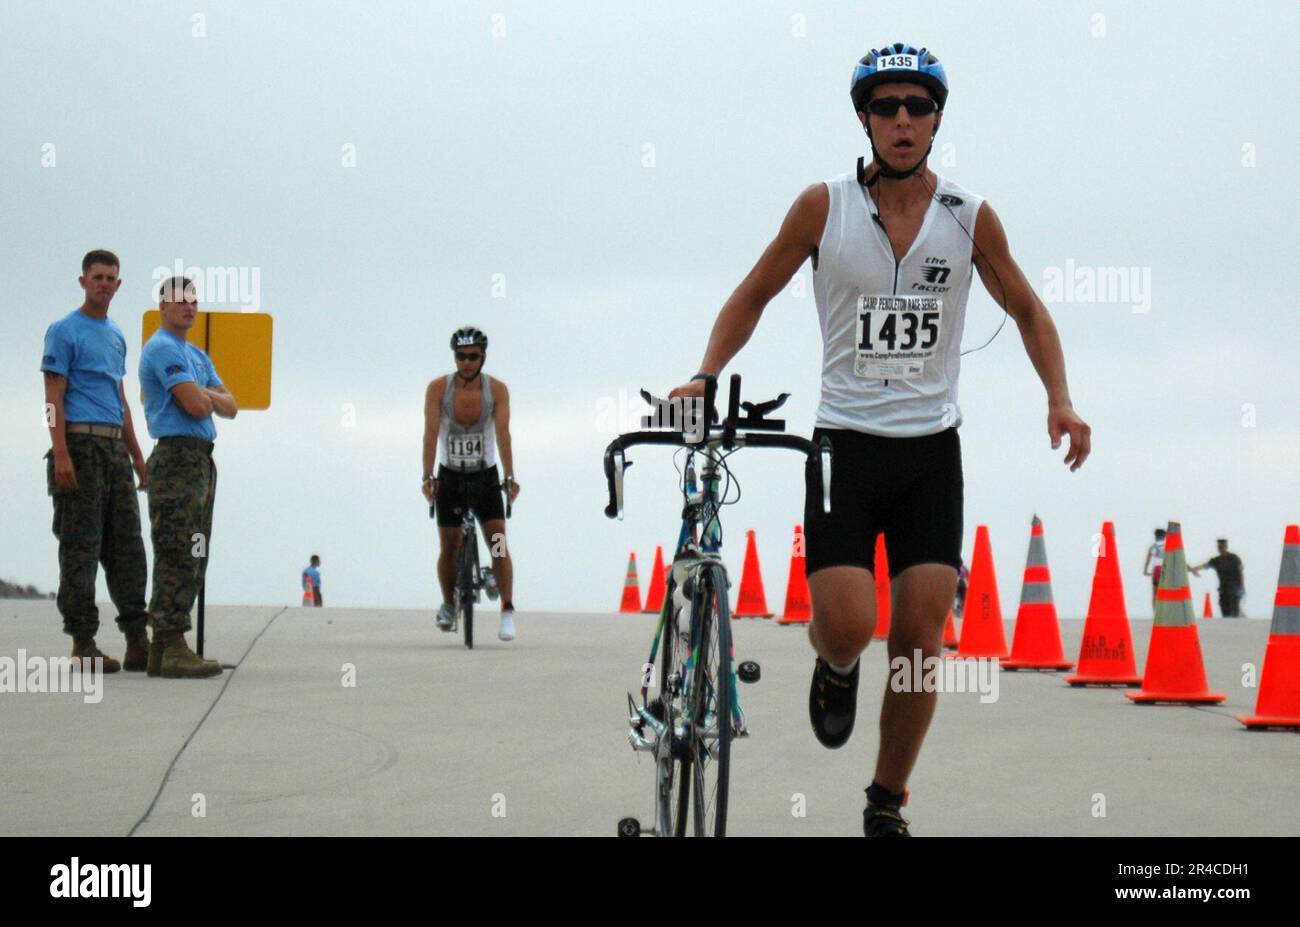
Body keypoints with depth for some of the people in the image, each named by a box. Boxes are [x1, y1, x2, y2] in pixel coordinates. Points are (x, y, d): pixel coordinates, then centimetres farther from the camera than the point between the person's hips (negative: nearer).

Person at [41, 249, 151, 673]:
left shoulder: (117, 335, 20)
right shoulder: (64, 331, -3)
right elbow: (54, 397, -10)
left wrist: (136, 455, 20)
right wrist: (61, 454, -20)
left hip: (115, 448, 8)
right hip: (80, 444, -8)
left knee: (127, 543, 5)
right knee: (81, 544, -7)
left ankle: (137, 641, 7)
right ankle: (82, 641, -5)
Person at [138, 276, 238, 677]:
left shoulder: (197, 356, 22)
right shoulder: (163, 349, -9)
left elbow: (229, 407, 15)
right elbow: (195, 406, -18)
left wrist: (205, 394, -4)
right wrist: (209, 397, 4)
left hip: (201, 460, 10)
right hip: (177, 458, -10)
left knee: (193, 559, 9)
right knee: (177, 557, -13)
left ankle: (163, 648, 10)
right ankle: (173, 650, -16)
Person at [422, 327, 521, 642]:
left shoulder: (497, 389, -12)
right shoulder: (438, 388, -13)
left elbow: (503, 434, -18)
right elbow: (431, 433, -18)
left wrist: (510, 477, -27)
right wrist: (428, 477, -28)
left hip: (486, 476, -1)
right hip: (450, 476, 1)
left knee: (498, 543, -13)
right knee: (448, 547, 3)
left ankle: (507, 612, -13)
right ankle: (447, 605, 25)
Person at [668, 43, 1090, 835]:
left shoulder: (970, 218, 0)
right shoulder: (825, 206, -4)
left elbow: (1026, 309, 13)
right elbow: (754, 296, 6)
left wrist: (1060, 399, -1)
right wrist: (705, 374, -8)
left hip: (931, 452, 1)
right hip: (844, 444, -1)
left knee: (920, 643, -3)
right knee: (847, 628, -15)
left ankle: (887, 804, 14)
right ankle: (838, 668, 24)